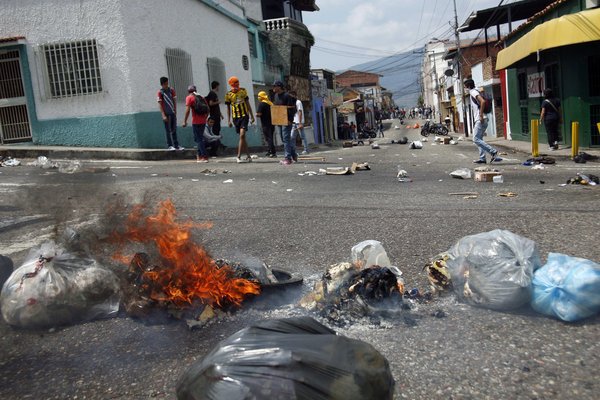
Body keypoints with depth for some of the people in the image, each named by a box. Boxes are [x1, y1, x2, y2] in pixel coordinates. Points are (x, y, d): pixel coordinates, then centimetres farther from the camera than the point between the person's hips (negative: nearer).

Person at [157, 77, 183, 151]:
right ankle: (169, 146, 3)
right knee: (168, 130, -1)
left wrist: (175, 111, 3)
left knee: (174, 130, 8)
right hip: (166, 114, -4)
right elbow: (160, 104, -9)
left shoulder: (171, 90, 7)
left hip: (173, 113, 4)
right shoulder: (160, 92, -5)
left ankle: (176, 145, 12)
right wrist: (163, 115, -15)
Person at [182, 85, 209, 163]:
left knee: (198, 139, -2)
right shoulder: (201, 97, 14)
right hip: (203, 121, 6)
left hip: (196, 121, -6)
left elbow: (187, 110, -12)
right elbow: (208, 109, 12)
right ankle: (199, 156, 23)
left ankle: (204, 157, -8)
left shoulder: (189, 98, -2)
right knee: (200, 138, 18)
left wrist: (185, 121, -8)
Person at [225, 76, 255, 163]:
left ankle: (238, 156, -13)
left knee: (242, 135, -15)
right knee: (242, 137, 7)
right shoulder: (228, 95, 2)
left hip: (244, 115, -1)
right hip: (236, 117, 1)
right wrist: (229, 120, 3)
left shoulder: (243, 91, 4)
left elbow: (247, 104, 12)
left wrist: (252, 116, 11)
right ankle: (248, 156, 16)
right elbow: (228, 108, 7)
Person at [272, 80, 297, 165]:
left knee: (286, 138, -10)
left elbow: (291, 109, -16)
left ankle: (288, 158, -7)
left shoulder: (286, 96, -12)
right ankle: (294, 155, 24)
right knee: (284, 138, 12)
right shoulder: (276, 96, 13)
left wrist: (290, 120, -22)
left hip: (287, 120, -9)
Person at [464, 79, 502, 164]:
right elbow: (482, 102, 27)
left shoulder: (473, 92, -9)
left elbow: (483, 101, -24)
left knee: (476, 139, -11)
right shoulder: (474, 92, 20)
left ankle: (493, 152, -12)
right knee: (479, 139, 13)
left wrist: (481, 115, -24)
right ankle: (482, 158, 14)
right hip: (480, 120, 10)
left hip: (480, 120, -10)